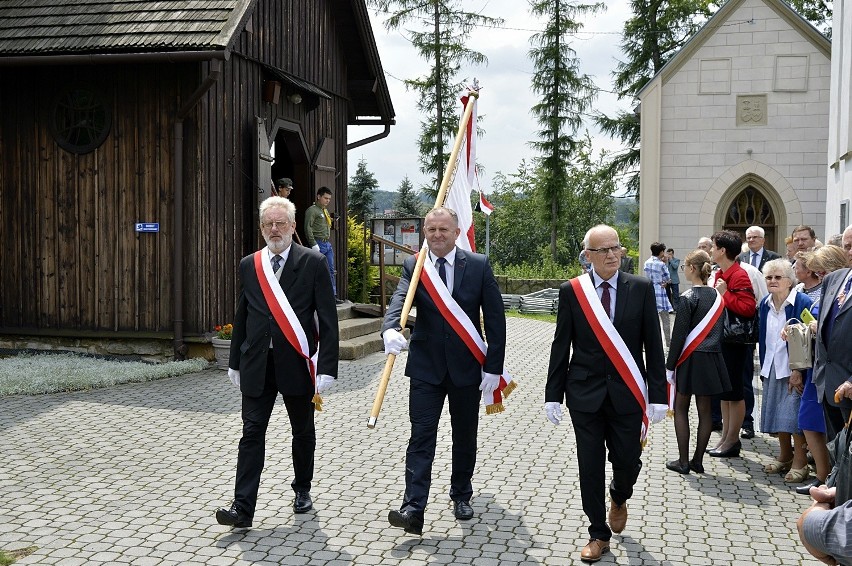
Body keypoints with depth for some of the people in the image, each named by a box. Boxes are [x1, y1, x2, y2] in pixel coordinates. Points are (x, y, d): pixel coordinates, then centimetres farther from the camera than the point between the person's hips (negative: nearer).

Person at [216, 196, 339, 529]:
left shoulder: (313, 263, -5)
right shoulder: (249, 265, 7)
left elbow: (328, 321, -7)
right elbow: (241, 317, 13)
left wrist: (326, 368, -13)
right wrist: (235, 362, 13)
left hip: (296, 363, -2)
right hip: (257, 364, 2)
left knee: (303, 432, 14)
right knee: (252, 433, -2)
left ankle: (302, 489, 34)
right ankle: (243, 507, -2)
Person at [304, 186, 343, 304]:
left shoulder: (325, 211, 20)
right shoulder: (312, 210, -7)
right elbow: (308, 228, -15)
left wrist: (333, 222, 8)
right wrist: (313, 244, -21)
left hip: (327, 243, 9)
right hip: (318, 243, -9)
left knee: (330, 271, 9)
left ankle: (332, 296, 14)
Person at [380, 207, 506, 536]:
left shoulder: (478, 266, -3)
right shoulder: (413, 267, -2)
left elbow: (495, 319, -2)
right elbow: (399, 301, -19)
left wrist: (493, 367, -6)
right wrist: (390, 329, -42)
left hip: (467, 366, 1)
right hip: (426, 367, 0)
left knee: (465, 437, 14)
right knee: (421, 437, -5)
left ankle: (461, 496, 33)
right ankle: (413, 509, -6)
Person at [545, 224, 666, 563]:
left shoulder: (641, 288, -1)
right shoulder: (571, 291, -2)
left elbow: (653, 345, -1)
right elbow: (561, 346, 1)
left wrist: (658, 395, -5)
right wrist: (554, 394, -1)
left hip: (626, 392, 0)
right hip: (585, 392, 0)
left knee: (628, 460, 4)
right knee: (590, 467, 5)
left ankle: (619, 498, 40)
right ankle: (599, 534, 21)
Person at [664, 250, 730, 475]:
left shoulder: (688, 298, -14)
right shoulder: (716, 296, 5)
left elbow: (679, 334, -13)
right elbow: (719, 331, 11)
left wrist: (670, 365, -7)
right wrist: (715, 352, 18)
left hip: (691, 359, -6)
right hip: (712, 359, 6)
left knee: (681, 408, 6)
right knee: (704, 410, 9)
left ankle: (683, 461, 7)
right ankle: (698, 460, 15)